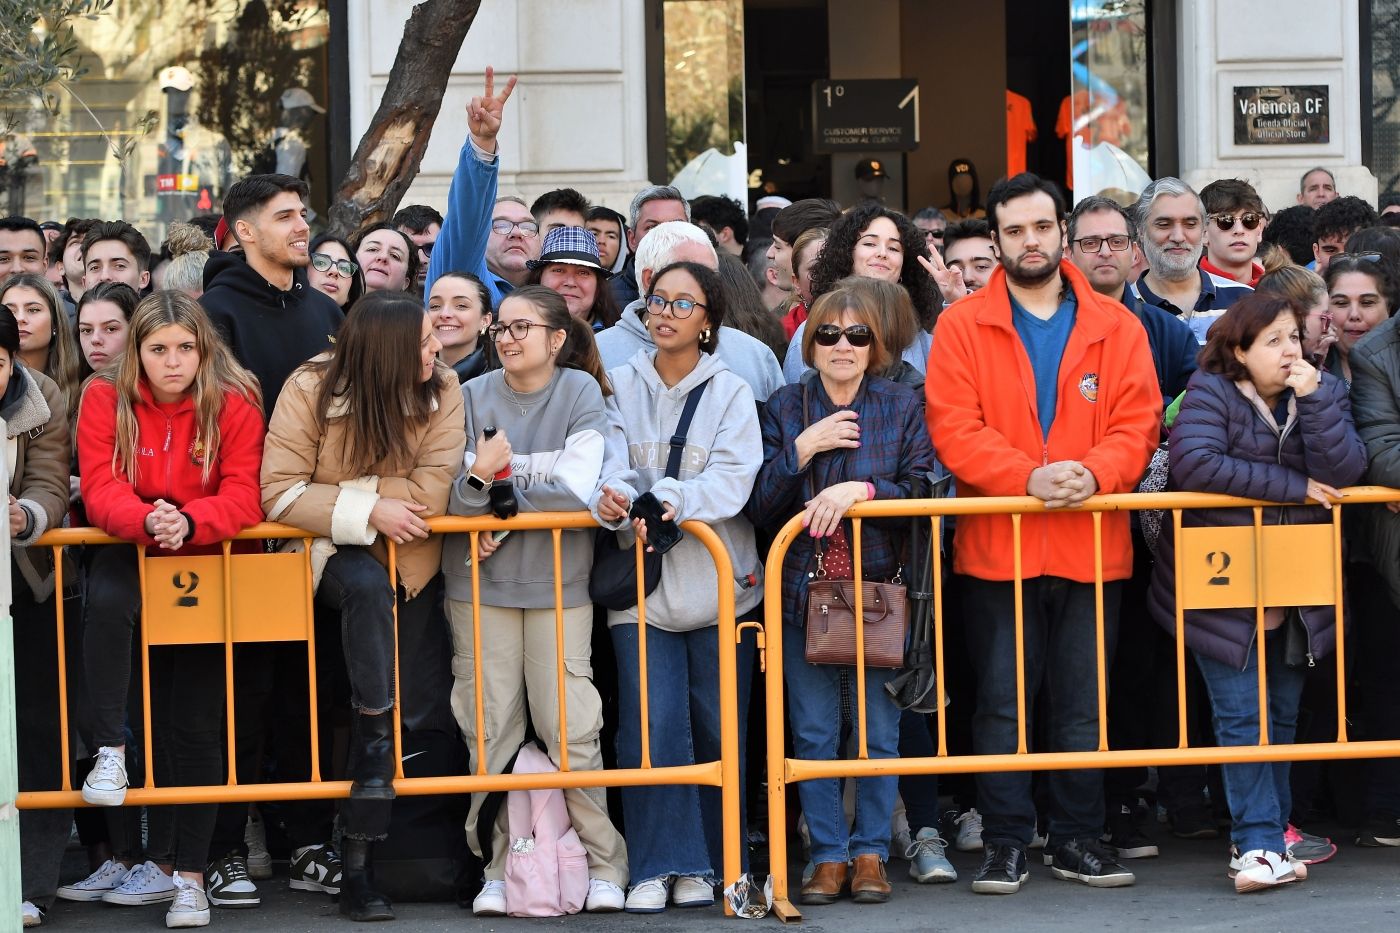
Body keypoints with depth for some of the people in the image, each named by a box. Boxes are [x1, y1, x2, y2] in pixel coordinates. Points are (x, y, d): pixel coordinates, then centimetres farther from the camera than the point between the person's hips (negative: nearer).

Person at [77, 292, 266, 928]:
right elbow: (100, 490, -15)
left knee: (197, 725, 0)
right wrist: (147, 521, -36)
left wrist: (187, 521, -36)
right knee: (106, 600, -37)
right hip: (131, 552, 0)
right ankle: (109, 751, -26)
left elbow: (242, 498, -16)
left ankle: (188, 871, 7)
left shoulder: (234, 403, -9)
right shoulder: (105, 398, -7)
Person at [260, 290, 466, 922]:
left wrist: (335, 491, -19)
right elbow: (279, 494, -18)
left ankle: (359, 862, -2)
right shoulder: (310, 390, -13)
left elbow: (432, 492, -18)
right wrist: (368, 508, -25)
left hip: (407, 562, 2)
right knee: (367, 585, -37)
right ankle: (377, 740, -24)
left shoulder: (442, 391, -9)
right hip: (326, 553, -2)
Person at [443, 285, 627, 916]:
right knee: (491, 728, 1)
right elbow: (458, 501, -3)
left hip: (558, 580, -2)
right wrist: (477, 478, -23)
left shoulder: (580, 391, 0)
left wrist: (499, 492, -7)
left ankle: (605, 864, 6)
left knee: (570, 726, -4)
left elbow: (577, 489, -11)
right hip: (479, 581, 2)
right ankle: (497, 865, 10)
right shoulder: (474, 397, 4)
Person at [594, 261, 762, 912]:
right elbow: (610, 461, -4)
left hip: (717, 581, 0)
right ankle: (659, 865, -3)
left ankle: (706, 865, 13)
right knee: (650, 728, -9)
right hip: (641, 585, 0)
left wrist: (673, 501, -26)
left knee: (716, 729, 3)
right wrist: (612, 497, -28)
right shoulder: (622, 386, 8)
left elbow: (734, 479, -9)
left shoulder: (731, 392, 4)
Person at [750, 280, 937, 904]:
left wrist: (861, 489, -21)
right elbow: (759, 505, 2)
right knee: (813, 734, 3)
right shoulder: (784, 408, 8)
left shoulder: (903, 407, 4)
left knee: (880, 731, 2)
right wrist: (802, 450, -10)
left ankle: (870, 852, 13)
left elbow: (923, 490, -7)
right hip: (804, 591, 1)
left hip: (881, 590, -1)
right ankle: (828, 855, 11)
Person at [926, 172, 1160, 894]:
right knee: (1000, 701, 1)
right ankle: (1005, 843, 7)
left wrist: (1094, 473, -18)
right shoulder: (961, 326, 3)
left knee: (1083, 704, 7)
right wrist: (1028, 477, -19)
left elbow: (1139, 421, 2)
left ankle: (1078, 838, 17)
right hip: (996, 545, -1)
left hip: (1092, 544, 2)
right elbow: (952, 427, -7)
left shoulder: (1115, 327, 9)